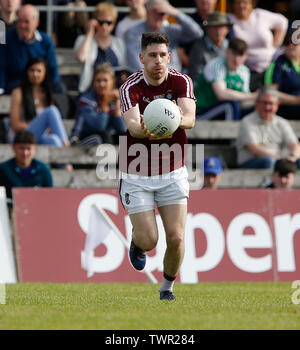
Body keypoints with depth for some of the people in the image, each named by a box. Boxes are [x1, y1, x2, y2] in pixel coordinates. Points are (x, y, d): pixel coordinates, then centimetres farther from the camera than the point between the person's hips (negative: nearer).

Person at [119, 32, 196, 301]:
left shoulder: (181, 82, -8)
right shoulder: (130, 88, -14)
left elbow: (190, 118, -24)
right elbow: (132, 124, -31)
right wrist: (143, 130, -55)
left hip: (173, 173, 2)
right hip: (137, 175, -1)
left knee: (176, 238, -7)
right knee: (148, 240, -6)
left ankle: (167, 287, 21)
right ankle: (137, 242, 33)